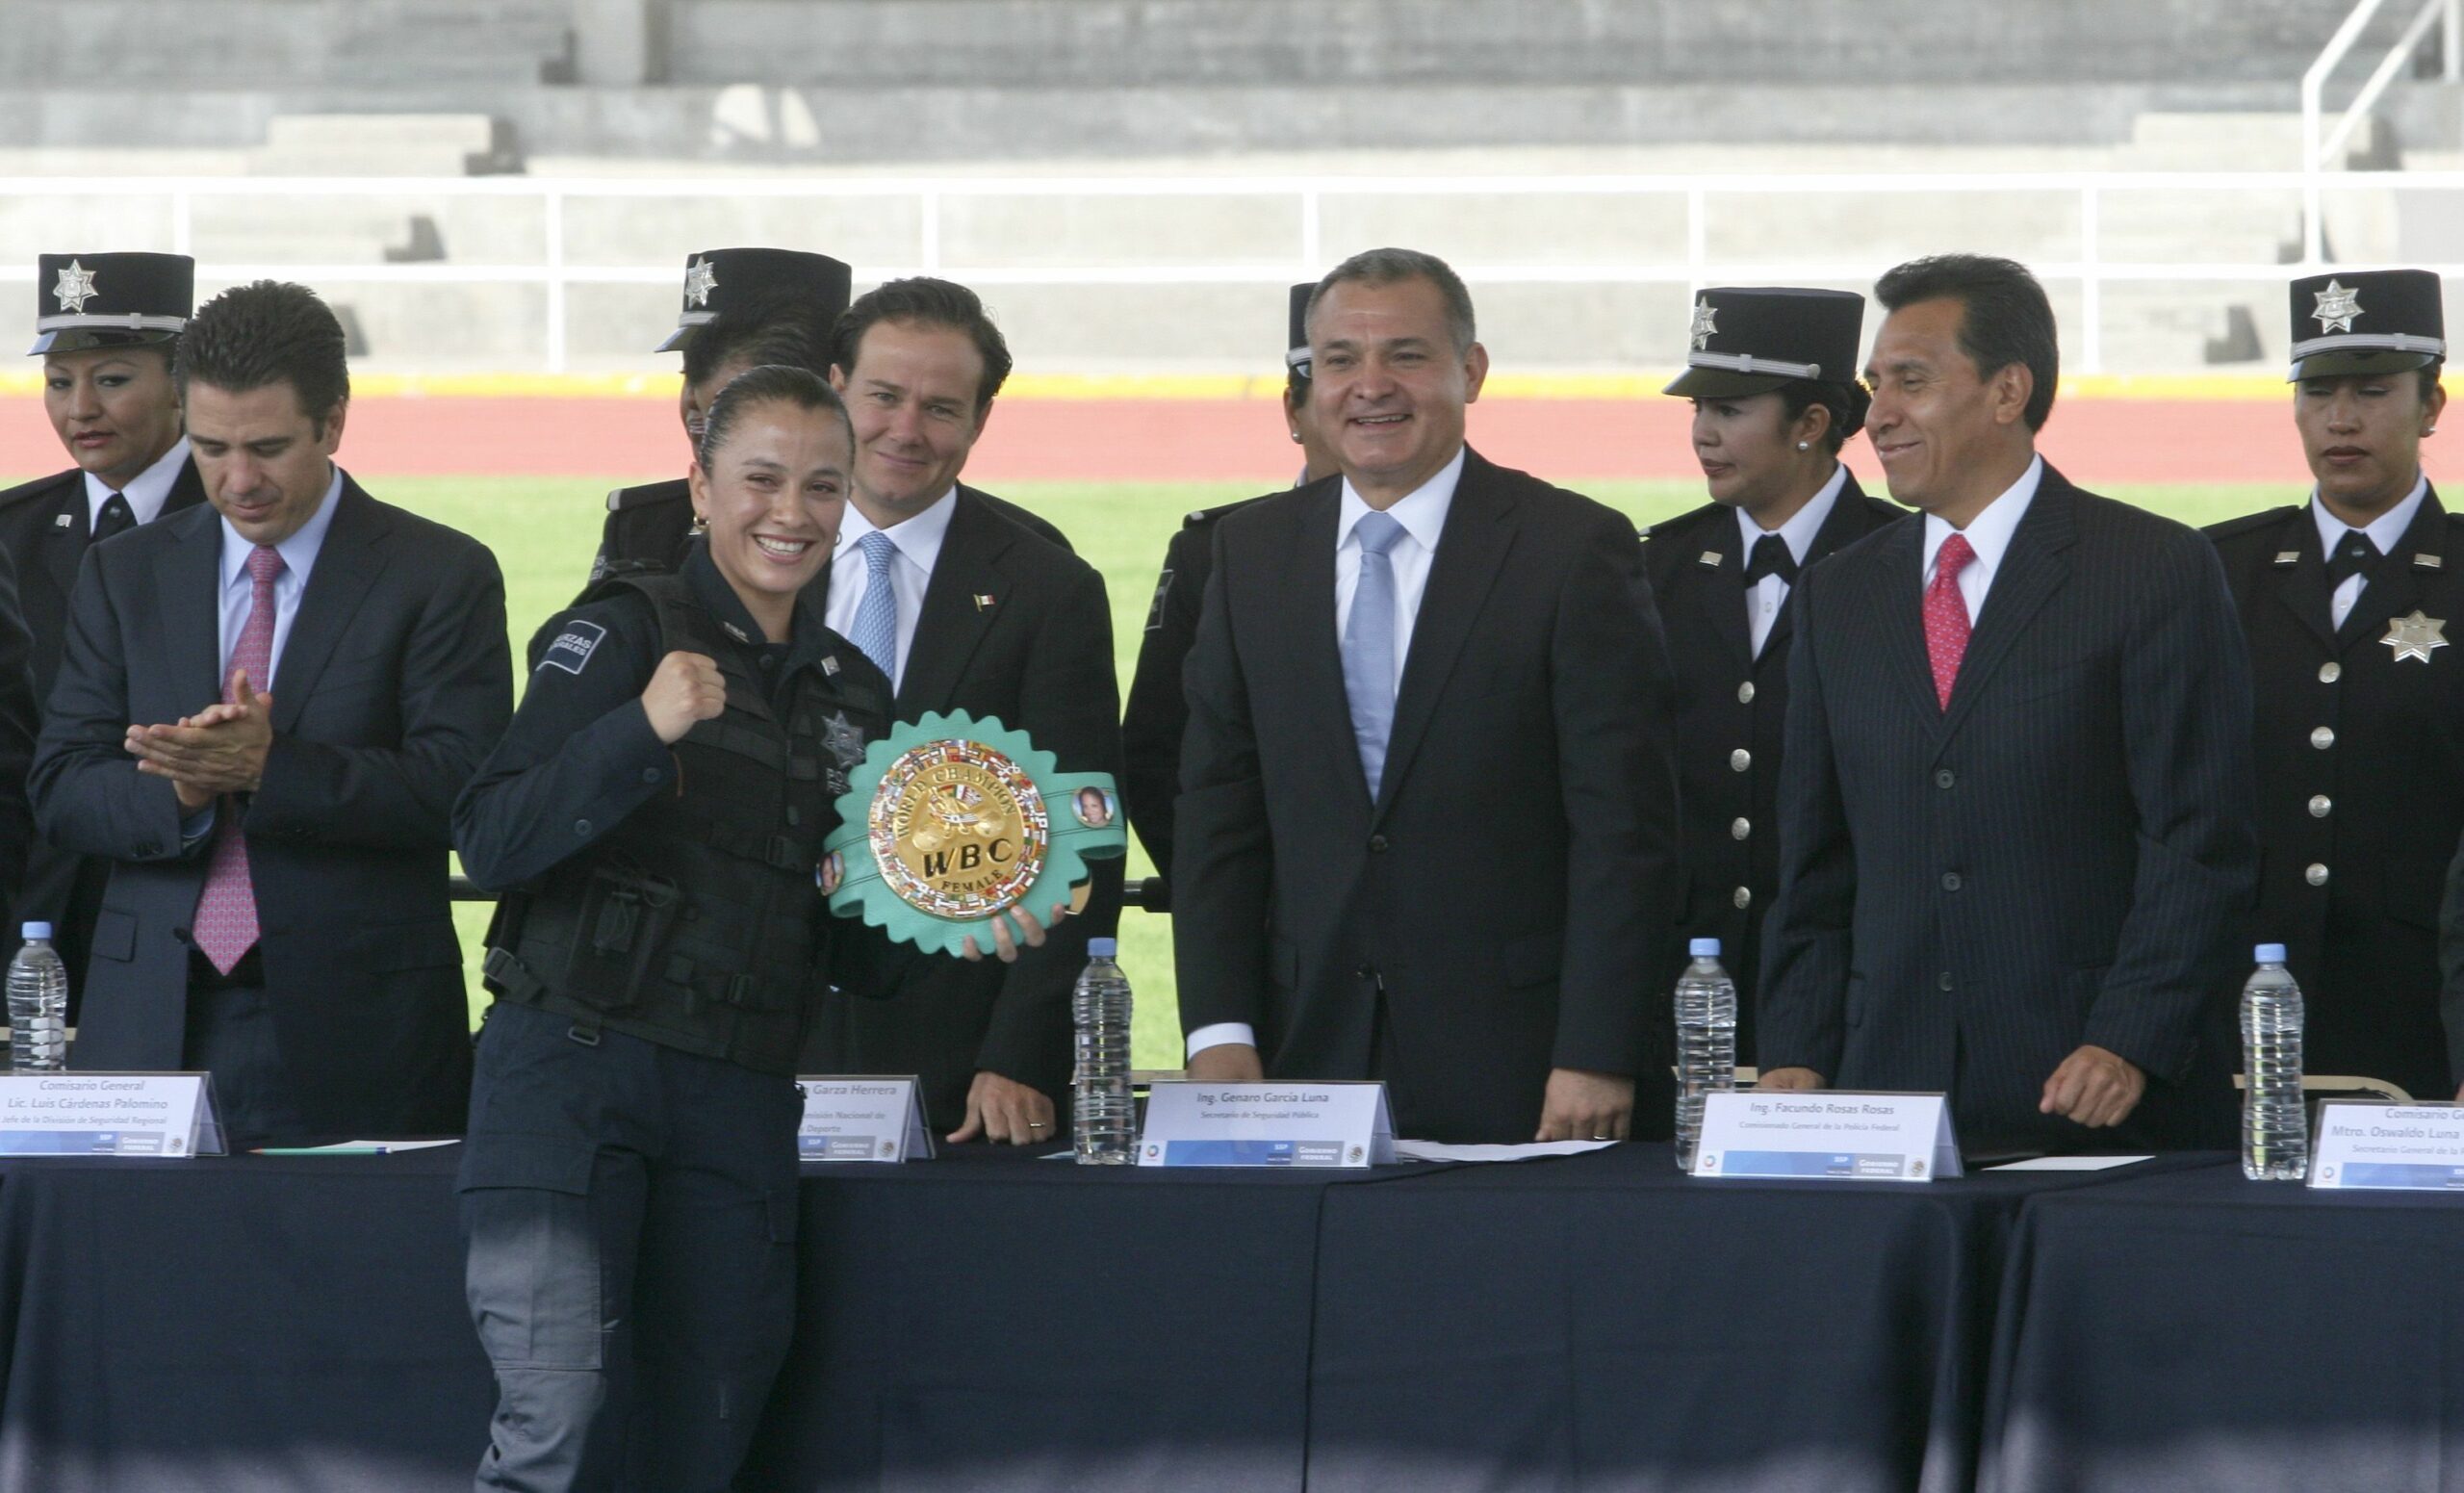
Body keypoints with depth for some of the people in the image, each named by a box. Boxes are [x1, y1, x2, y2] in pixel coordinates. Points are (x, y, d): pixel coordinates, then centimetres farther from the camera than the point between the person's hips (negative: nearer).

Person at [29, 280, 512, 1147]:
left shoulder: (443, 577, 2)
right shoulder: (124, 577, 13)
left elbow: (460, 789, -9)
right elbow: (62, 796, 6)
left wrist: (268, 768, -22)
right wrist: (179, 789, -16)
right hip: (151, 1030, 3)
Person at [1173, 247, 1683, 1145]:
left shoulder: (1576, 550, -2)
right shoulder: (1253, 554, 11)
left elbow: (1624, 826, -6)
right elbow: (1218, 810, 10)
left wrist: (1595, 1058, -12)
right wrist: (1218, 1030, -1)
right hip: (1307, 1053, 3)